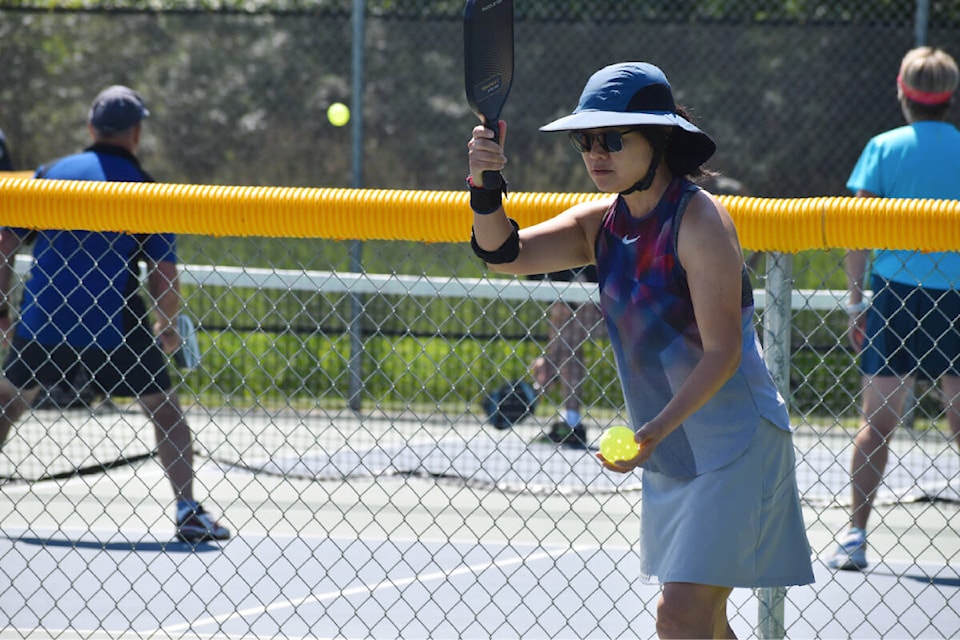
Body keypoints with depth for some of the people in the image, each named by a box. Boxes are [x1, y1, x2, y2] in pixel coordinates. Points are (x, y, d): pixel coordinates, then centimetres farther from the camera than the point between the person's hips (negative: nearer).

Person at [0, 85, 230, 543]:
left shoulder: (50, 174, 6)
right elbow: (166, 281, -5)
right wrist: (168, 327, 13)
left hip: (41, 318, 3)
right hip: (115, 327, -2)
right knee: (165, 408, 10)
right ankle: (187, 510, -1)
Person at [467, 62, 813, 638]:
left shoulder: (699, 220, -17)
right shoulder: (603, 223, 5)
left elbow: (723, 353, -21)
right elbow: (504, 253, -2)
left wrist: (656, 431, -32)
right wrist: (484, 182, -21)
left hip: (734, 444, -8)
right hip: (669, 457, 8)